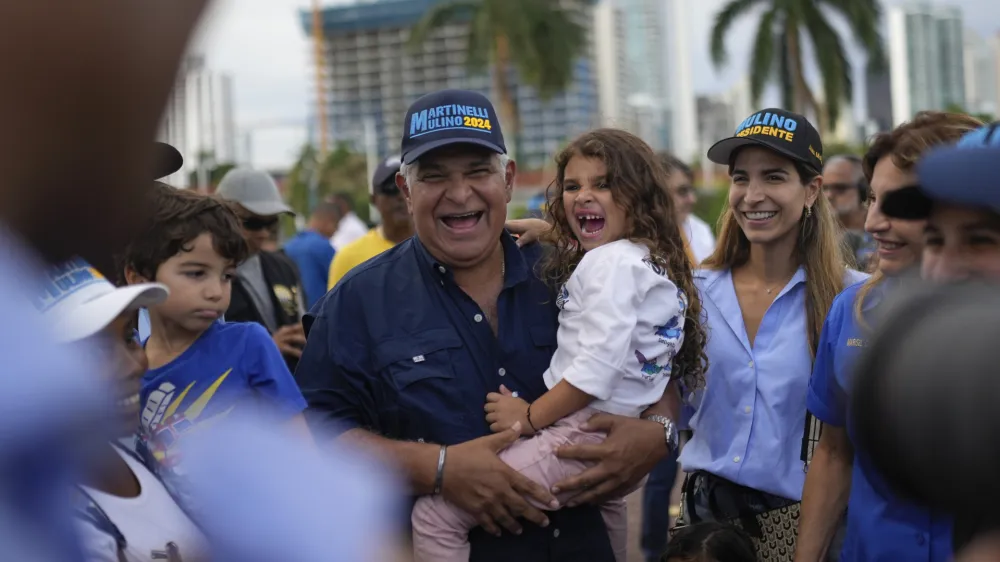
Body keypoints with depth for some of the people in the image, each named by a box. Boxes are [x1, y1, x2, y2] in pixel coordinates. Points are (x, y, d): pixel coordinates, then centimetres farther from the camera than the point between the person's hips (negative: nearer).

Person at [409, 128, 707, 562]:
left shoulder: (614, 262, -15)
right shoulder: (652, 258, 16)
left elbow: (599, 365, -23)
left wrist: (530, 417, -12)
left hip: (584, 431, -11)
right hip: (615, 434, 11)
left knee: (434, 514, -14)